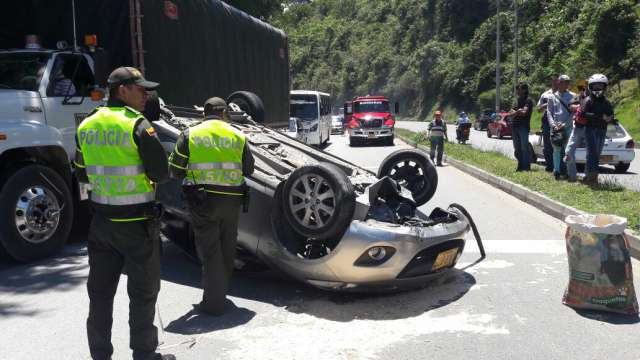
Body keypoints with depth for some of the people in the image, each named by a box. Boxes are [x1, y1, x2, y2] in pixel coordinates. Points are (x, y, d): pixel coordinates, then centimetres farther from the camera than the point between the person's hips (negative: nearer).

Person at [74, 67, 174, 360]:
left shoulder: (86, 127, 5)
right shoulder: (137, 125, -15)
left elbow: (82, 173, 12)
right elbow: (160, 173, -16)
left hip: (101, 221, 6)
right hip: (137, 222, -6)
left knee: (100, 292, 15)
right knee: (142, 293, 8)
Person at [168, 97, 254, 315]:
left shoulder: (190, 134, 1)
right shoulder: (238, 136, 7)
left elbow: (175, 170, 0)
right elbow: (249, 170, 11)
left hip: (203, 199, -2)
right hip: (232, 199, 2)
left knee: (209, 250, 3)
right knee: (227, 249, 17)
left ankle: (213, 303, 4)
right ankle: (221, 292, 34)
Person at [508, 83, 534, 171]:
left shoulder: (528, 100, -3)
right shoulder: (518, 100, 19)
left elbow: (524, 112, -14)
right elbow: (511, 114, 12)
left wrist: (515, 112, 0)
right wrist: (518, 111, -7)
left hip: (523, 126, -7)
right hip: (515, 126, 7)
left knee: (524, 147, -8)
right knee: (517, 148, 8)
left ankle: (526, 166, -5)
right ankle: (520, 166, 15)